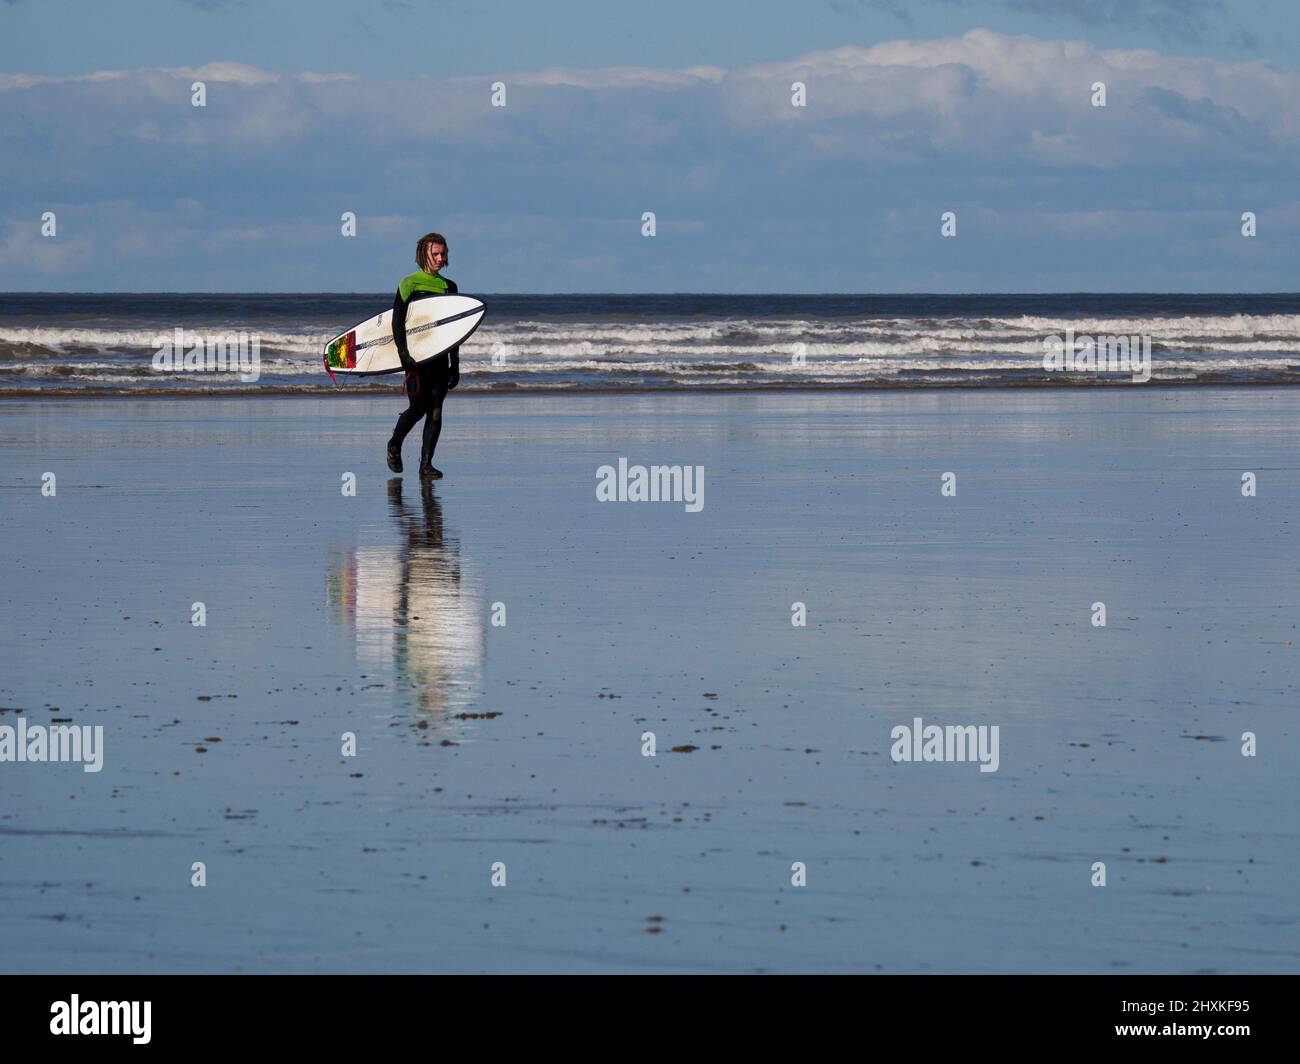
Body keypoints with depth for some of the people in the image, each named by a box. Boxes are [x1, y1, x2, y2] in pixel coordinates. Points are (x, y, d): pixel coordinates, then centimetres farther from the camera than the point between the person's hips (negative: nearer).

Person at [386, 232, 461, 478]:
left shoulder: (449, 287, 13)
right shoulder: (409, 284, -1)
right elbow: (397, 322, -6)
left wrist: (455, 365, 15)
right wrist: (404, 354, -17)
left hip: (440, 356, 4)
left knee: (436, 411, -3)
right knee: (418, 408, -4)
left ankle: (426, 463, 0)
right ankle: (394, 446, 21)